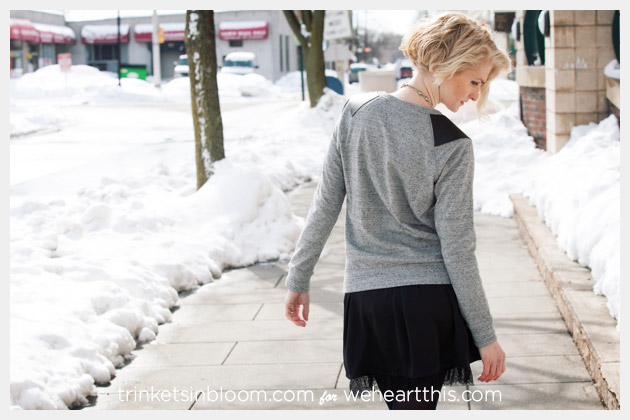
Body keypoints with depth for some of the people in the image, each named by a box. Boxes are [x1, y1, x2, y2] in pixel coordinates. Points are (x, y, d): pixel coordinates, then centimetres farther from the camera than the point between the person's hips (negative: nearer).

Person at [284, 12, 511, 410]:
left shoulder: (356, 113, 0)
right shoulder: (452, 146, -12)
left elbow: (325, 205, 4)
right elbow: (457, 250, -10)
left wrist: (299, 279, 13)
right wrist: (485, 335, -2)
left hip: (366, 297, 4)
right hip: (427, 300, -4)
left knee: (401, 407, 15)